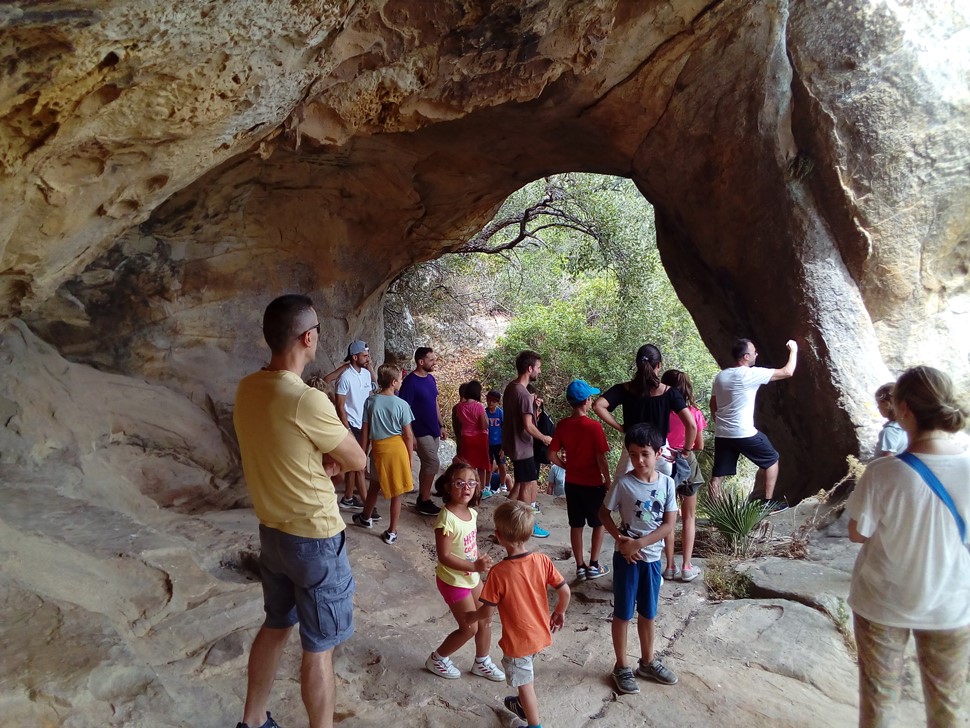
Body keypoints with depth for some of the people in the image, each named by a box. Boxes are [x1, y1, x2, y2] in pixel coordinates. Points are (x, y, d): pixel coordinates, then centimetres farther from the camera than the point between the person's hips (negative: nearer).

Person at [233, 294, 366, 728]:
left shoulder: (246, 390, -3)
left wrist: (320, 461, -6)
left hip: (272, 531, 8)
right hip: (315, 539, -8)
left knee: (275, 626, 26)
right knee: (318, 650, 9)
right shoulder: (307, 401, -28)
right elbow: (357, 460, -15)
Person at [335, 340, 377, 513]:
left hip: (365, 423, 7)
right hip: (353, 425, -7)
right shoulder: (346, 377, -18)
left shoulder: (366, 373, 5)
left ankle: (348, 498, 25)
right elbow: (340, 406, -16)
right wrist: (347, 430, -17)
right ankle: (366, 502, 7)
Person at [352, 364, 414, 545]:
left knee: (375, 485, 25)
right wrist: (409, 458, 3)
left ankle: (366, 518, 45)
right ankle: (391, 532, 15)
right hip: (397, 448, -2)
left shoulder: (370, 402, -4)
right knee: (396, 493, 8)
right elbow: (408, 435, -8)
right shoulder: (402, 404, -11)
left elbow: (365, 432, 0)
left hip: (378, 448, 3)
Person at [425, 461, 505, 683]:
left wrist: (481, 562, 5)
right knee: (470, 627, 2)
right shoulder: (447, 519, -29)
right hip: (453, 580, -8)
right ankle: (437, 659, 25)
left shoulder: (471, 513, -4)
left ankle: (482, 662, 39)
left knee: (485, 619, 17)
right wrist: (475, 566, -31)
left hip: (472, 577, 8)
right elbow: (444, 557, -28)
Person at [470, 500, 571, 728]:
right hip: (540, 633, 6)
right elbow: (564, 591, -10)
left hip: (517, 640, -6)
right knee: (527, 675, 32)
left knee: (524, 683, 17)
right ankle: (523, 705, 55)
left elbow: (487, 612, -20)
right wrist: (559, 613, 10)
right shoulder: (542, 561, -16)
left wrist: (470, 617, 2)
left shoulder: (498, 572, -28)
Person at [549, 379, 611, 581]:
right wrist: (608, 482, -4)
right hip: (593, 484, -4)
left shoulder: (562, 425, -5)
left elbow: (553, 455, -3)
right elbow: (601, 460, -17)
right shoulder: (594, 427, -19)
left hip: (572, 483, 4)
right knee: (598, 524, 15)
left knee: (576, 525, 13)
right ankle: (593, 566, 19)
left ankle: (580, 567, 20)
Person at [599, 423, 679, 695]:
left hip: (652, 557, 3)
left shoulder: (667, 483, -7)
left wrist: (638, 543, -17)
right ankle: (621, 666, 25)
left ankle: (647, 661, 38)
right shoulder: (623, 483, -14)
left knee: (648, 613, 19)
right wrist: (620, 539, -16)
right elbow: (604, 513, -3)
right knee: (623, 613, 9)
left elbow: (669, 525, -8)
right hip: (626, 557, -3)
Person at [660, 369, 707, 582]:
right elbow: (700, 445, -3)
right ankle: (687, 567, 14)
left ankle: (670, 566, 16)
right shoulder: (694, 413, -10)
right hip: (687, 464, 0)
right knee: (689, 517, 13)